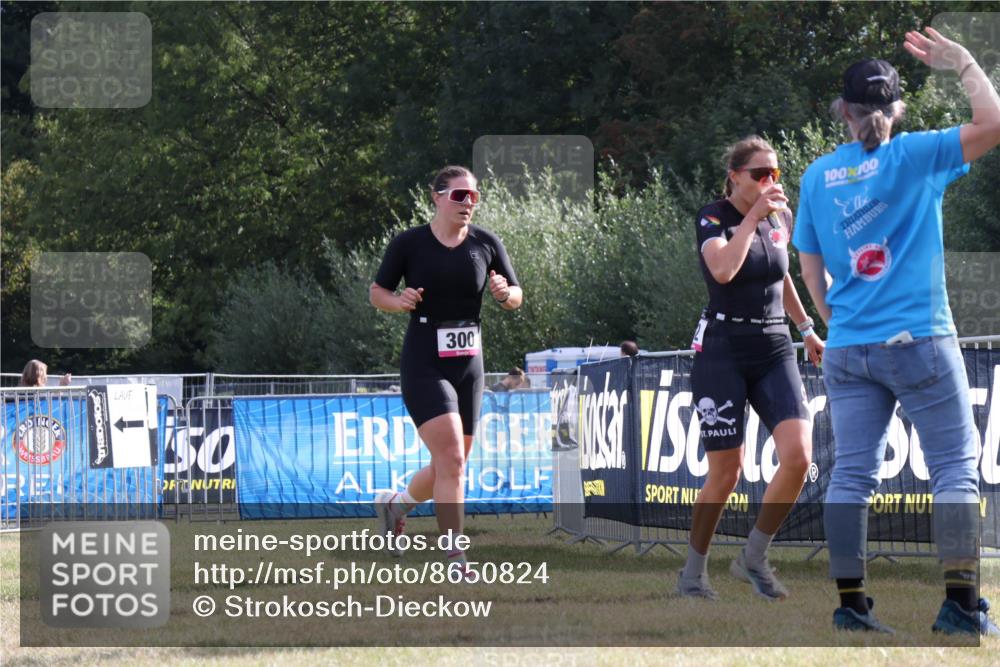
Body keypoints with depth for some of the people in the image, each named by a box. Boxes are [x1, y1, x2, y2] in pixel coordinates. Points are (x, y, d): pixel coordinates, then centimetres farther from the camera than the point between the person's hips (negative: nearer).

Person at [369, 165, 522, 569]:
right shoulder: (409, 243, -4)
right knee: (451, 458, -18)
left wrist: (504, 294, -12)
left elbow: (516, 297, 11)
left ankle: (394, 504, 42)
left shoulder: (486, 244, 4)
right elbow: (377, 292, 5)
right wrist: (399, 301, -16)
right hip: (423, 366, -5)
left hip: (469, 365, 5)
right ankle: (456, 561, -15)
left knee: (451, 467, 12)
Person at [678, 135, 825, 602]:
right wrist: (753, 214, -22)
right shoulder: (713, 218, -8)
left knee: (798, 455, -14)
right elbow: (723, 269, -28)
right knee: (725, 474, -4)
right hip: (723, 352, -5)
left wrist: (806, 329, 27)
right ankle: (693, 572, 16)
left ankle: (754, 558, 3)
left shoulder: (780, 218, 9)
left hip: (775, 352, 5)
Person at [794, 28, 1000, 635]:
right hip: (918, 342, -4)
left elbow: (810, 267, 11)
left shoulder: (818, 176, 7)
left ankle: (850, 604, 3)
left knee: (852, 474, 5)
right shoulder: (912, 156, -7)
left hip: (847, 349, 4)